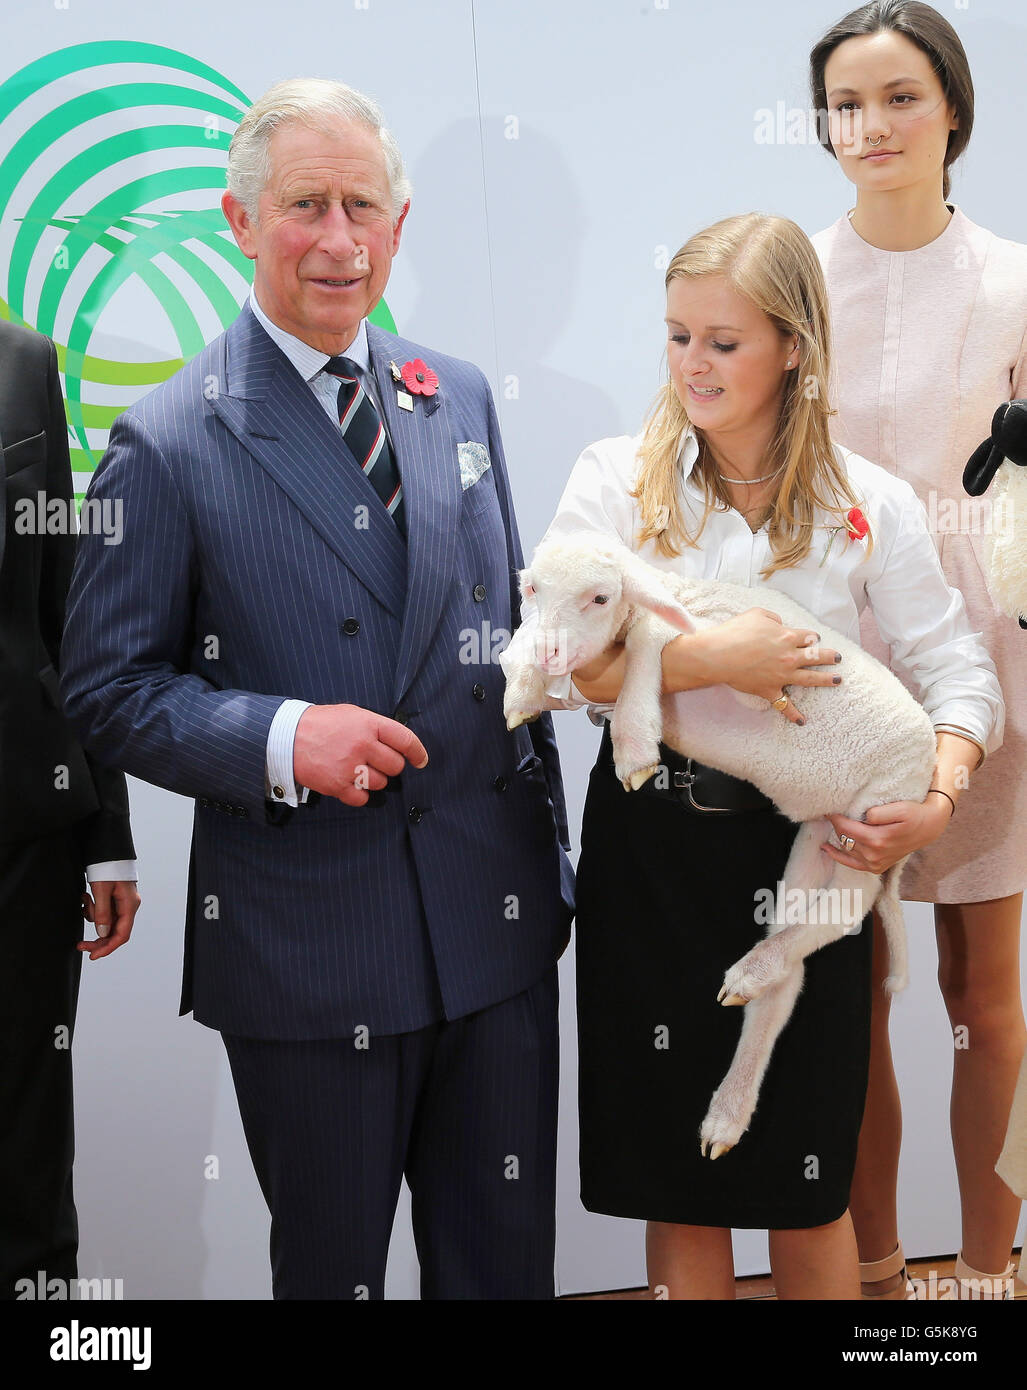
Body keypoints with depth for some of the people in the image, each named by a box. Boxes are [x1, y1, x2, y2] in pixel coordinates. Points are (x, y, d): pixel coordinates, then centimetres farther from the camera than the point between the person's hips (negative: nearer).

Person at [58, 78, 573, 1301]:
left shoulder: (458, 397, 7)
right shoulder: (168, 442, -8)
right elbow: (107, 688, -6)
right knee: (330, 1266, 14)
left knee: (505, 1260, 16)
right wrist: (281, 738, -22)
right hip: (306, 947, -4)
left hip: (495, 915, 4)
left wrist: (549, 856, 13)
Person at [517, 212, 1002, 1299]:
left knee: (805, 1188, 10)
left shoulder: (869, 505, 0)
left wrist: (938, 801, -13)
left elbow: (958, 673, 3)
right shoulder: (616, 479, -1)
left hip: (805, 848, 0)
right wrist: (711, 658, -21)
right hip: (651, 851, 0)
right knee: (678, 1179, 11)